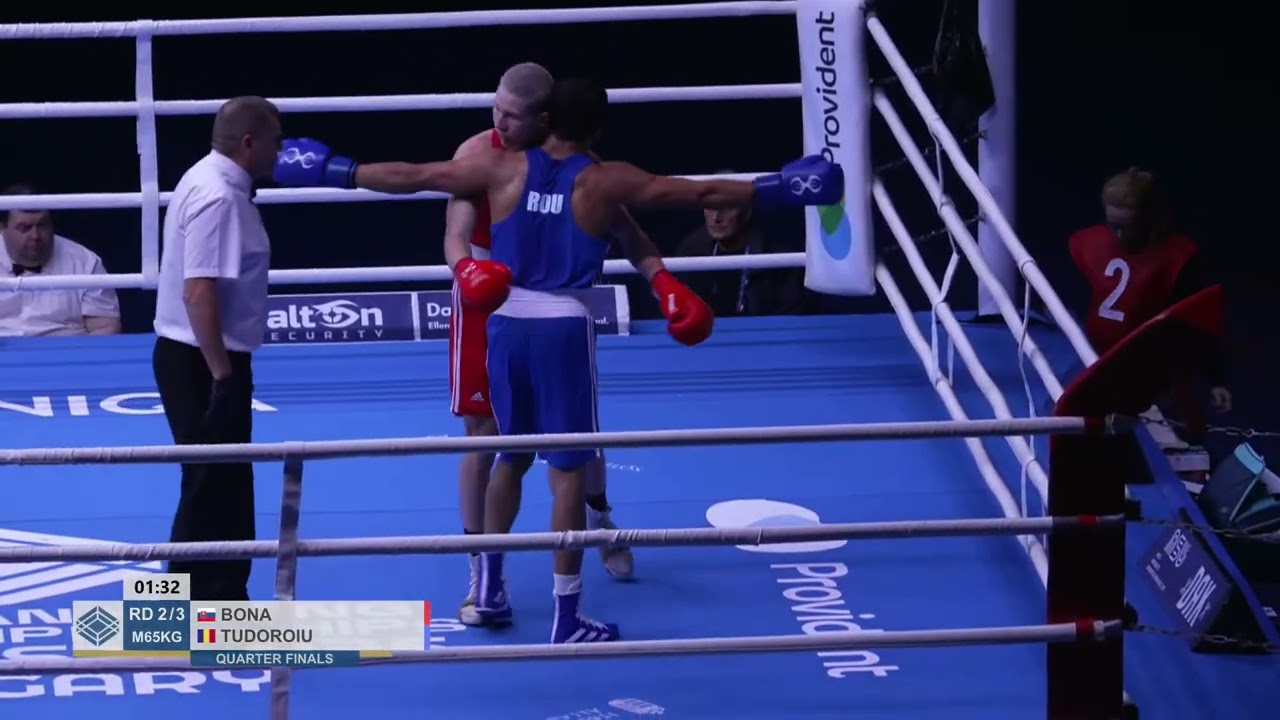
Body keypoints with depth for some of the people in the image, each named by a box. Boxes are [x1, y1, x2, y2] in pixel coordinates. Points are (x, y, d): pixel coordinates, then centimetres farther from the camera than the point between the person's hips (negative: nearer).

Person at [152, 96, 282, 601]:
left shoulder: (215, 182, 11)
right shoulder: (219, 197, -21)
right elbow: (199, 293, -28)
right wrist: (223, 375, -27)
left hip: (201, 358, 11)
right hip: (201, 363, -11)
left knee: (226, 485, 17)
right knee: (212, 488, -5)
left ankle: (223, 604, 25)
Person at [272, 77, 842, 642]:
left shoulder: (500, 169, 2)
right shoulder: (605, 183, -5)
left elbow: (411, 176, 6)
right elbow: (701, 194, -3)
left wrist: (339, 172, 17)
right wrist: (772, 189, 5)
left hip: (507, 322, 4)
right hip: (563, 327, -4)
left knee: (513, 453, 23)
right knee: (567, 469, 1)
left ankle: (489, 585, 31)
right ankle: (567, 618, 3)